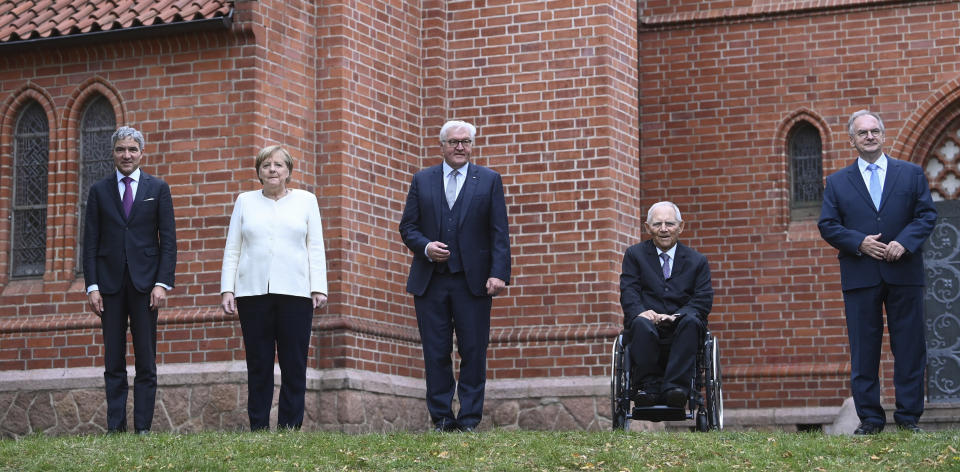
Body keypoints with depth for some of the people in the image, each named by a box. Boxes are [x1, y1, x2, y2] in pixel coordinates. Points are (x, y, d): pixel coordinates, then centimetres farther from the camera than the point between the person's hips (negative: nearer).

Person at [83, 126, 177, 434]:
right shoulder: (99, 191, 9)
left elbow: (168, 239, 3)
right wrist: (92, 286, -3)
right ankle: (115, 427, 4)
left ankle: (143, 428, 3)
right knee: (113, 361, 2)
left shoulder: (158, 188, 7)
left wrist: (162, 283, -7)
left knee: (146, 362, 1)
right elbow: (90, 242, 6)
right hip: (110, 283, 1)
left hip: (144, 282, -1)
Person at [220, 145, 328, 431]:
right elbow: (232, 249, 9)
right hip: (254, 292, 1)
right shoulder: (245, 201, 12)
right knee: (258, 365, 2)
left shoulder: (306, 200, 11)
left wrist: (319, 288, -2)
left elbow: (316, 248, 7)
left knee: (294, 365, -1)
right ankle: (258, 427, 6)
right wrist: (227, 290, 0)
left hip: (295, 292, 0)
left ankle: (290, 426, 3)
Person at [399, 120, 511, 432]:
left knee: (473, 353, -1)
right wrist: (425, 247, -11)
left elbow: (500, 233, 1)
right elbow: (407, 227, 10)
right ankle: (441, 418, 10)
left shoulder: (489, 180, 7)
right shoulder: (422, 180, 11)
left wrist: (499, 273, -9)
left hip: (474, 281, -1)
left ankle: (469, 420, 5)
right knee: (435, 353, 3)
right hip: (430, 281, 2)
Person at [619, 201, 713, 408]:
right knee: (642, 324, -36)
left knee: (691, 321, -35)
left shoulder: (697, 261, 15)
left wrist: (676, 317, -16)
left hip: (680, 325, 1)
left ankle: (675, 387, -39)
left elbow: (703, 300, 3)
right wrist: (641, 312, -20)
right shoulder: (634, 254, 15)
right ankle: (650, 386, -30)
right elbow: (629, 292, 3)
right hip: (647, 320, -1)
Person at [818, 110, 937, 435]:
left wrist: (905, 241, -14)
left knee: (910, 347, 1)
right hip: (860, 275, 0)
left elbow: (927, 214, 3)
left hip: (904, 272, 0)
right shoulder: (837, 182, 10)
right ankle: (870, 419, 6)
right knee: (864, 350, 1)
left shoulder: (911, 174, 10)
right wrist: (859, 242, -12)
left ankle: (909, 417, 7)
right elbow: (827, 225, 4)